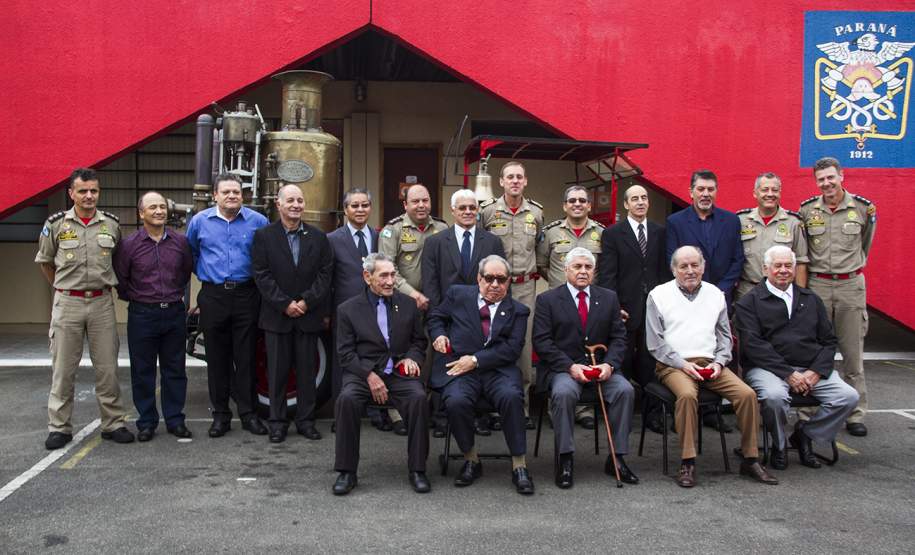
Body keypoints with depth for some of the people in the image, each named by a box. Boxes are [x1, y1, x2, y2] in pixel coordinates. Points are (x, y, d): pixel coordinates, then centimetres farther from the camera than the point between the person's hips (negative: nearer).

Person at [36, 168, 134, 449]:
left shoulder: (111, 223, 4)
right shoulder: (56, 224, 0)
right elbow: (44, 261, 14)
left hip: (102, 302, 1)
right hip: (67, 303, -1)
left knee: (107, 367, 4)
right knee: (63, 368, 4)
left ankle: (113, 423, 13)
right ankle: (59, 427, 13)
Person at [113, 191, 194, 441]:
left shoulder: (180, 241, 3)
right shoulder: (129, 245, -4)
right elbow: (120, 280, 2)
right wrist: (136, 299, 5)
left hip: (174, 313, 2)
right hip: (142, 315, -2)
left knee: (175, 370, 8)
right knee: (143, 371, 5)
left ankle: (175, 420, 18)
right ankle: (146, 422, 16)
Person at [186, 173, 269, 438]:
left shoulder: (258, 221, 1)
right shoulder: (199, 221, 5)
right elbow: (191, 253, 20)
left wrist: (260, 278, 5)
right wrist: (204, 272, 14)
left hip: (246, 295, -1)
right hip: (213, 296, 1)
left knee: (246, 357, 2)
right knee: (217, 359, 5)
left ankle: (248, 413, 11)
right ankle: (220, 415, 15)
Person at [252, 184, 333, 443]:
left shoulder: (318, 237, 7)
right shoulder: (264, 236, 1)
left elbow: (325, 273, 2)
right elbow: (262, 275, -5)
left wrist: (306, 301, -9)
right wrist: (285, 304, -12)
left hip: (309, 315, 2)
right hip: (276, 315, -1)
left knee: (307, 370, 7)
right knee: (277, 371, 4)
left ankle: (305, 419, 17)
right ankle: (277, 422, 14)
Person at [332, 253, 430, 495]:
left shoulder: (408, 305, 13)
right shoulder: (348, 309, 7)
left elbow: (419, 340, 19)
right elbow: (345, 353, 2)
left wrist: (412, 357, -4)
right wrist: (369, 375, -12)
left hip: (399, 372, 1)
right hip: (363, 372, -1)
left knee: (419, 397, -30)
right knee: (347, 399, -32)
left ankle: (416, 470, -17)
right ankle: (346, 471, -17)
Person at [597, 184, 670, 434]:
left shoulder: (660, 232, 11)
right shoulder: (612, 234, 1)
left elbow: (665, 270, 11)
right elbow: (607, 275, -3)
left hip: (654, 307, 2)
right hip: (626, 309, -2)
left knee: (651, 361, 5)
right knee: (623, 362, 4)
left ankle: (653, 412, 14)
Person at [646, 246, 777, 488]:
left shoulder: (715, 294, 15)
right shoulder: (658, 295, 4)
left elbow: (724, 335, 16)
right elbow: (655, 342, -1)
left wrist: (719, 362, -2)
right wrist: (683, 364, -11)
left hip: (710, 364, 4)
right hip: (673, 365, -4)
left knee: (747, 394, -19)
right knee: (687, 394, -35)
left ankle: (750, 459, -5)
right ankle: (687, 462, -25)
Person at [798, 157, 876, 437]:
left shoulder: (864, 208, 1)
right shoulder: (806, 210, 2)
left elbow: (865, 243, 17)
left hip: (851, 285, 0)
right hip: (817, 285, 0)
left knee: (853, 353, 4)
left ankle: (856, 415, 12)